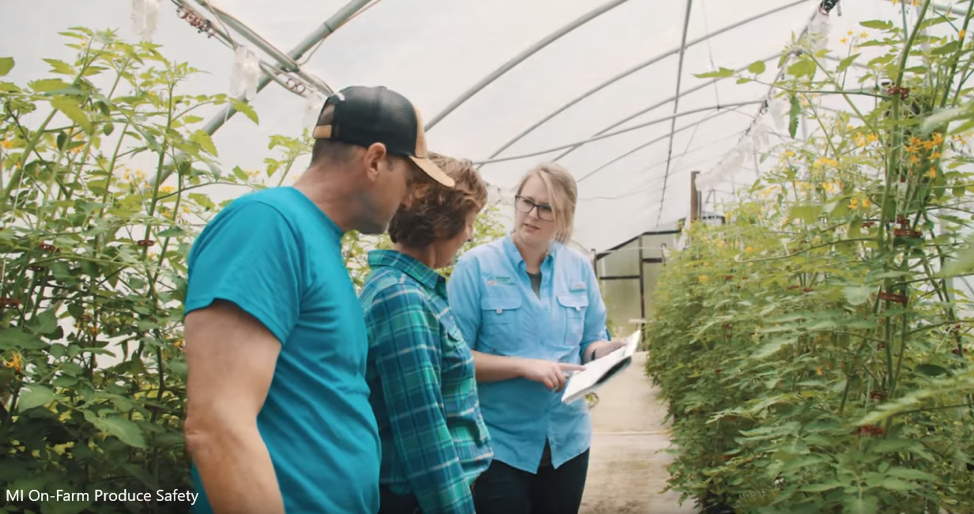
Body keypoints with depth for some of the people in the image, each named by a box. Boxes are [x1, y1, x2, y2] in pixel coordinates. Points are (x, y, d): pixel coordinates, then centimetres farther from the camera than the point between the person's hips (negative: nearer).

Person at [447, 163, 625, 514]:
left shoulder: (579, 268, 2)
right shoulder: (477, 266, -11)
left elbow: (590, 343, 10)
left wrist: (607, 353, -12)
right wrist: (524, 366, -23)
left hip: (568, 442, 5)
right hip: (499, 445, -4)